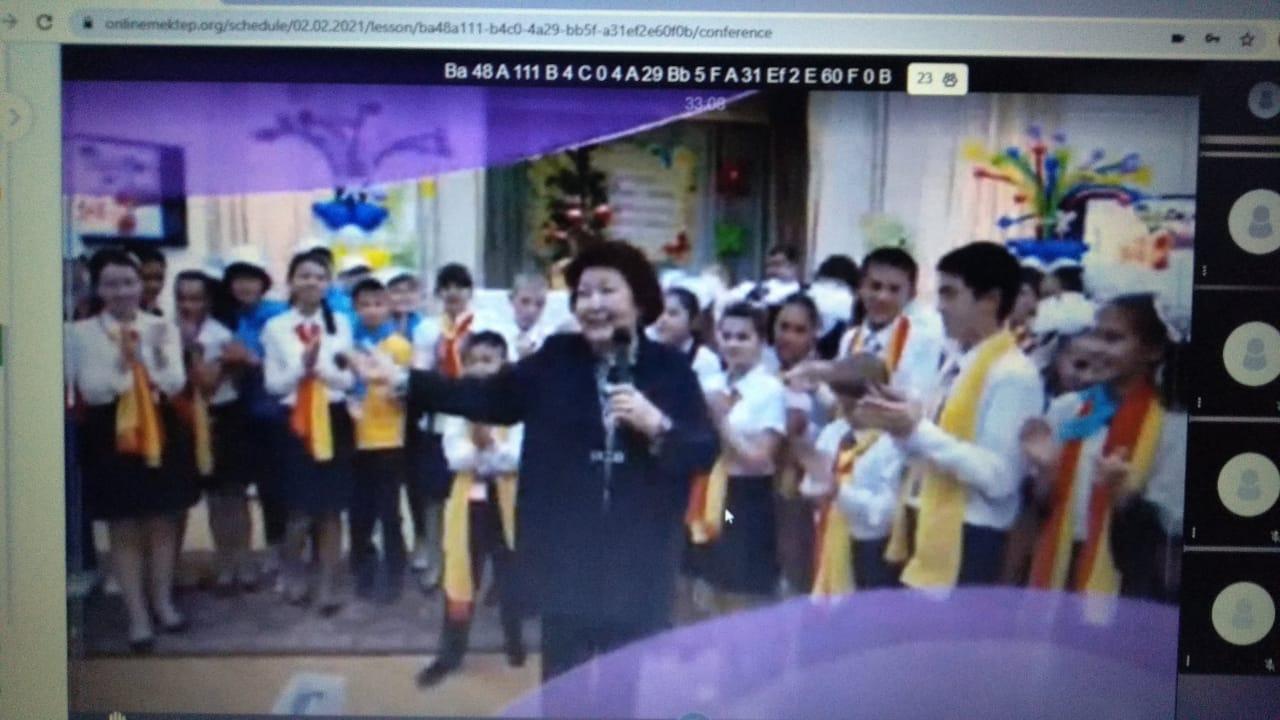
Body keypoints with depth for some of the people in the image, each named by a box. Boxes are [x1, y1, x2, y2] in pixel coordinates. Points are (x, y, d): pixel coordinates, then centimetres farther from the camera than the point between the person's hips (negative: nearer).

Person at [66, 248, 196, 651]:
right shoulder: (81, 333, -5)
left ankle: (163, 601, 29)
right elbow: (91, 390, -12)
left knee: (163, 523, 12)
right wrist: (122, 363, -24)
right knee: (123, 529, 4)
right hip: (109, 437, -2)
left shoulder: (162, 329, 1)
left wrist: (153, 358, -22)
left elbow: (175, 384, -6)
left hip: (159, 432, 2)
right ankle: (137, 615, 12)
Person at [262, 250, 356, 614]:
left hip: (334, 422, 1)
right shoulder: (276, 327, 0)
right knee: (301, 512, 1)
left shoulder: (340, 324, 4)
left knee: (331, 510, 5)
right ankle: (293, 574, 28)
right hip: (295, 424, -1)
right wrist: (301, 365, -18)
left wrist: (319, 367, -17)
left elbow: (348, 380, 0)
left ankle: (328, 585, 17)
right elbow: (273, 385, -3)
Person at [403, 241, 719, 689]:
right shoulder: (556, 360, 1)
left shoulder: (670, 369, -2)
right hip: (565, 558, 1)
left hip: (640, 563, -1)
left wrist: (657, 424, -23)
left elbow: (705, 452, -5)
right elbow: (486, 398, 3)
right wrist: (406, 381, -1)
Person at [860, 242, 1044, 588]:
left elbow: (999, 476, -22)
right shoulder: (955, 364, 13)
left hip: (968, 546, -9)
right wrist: (905, 427, 0)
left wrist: (919, 431, -22)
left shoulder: (1013, 375, -14)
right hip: (926, 535, 9)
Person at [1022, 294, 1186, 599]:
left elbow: (1168, 524, -8)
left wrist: (1125, 495, -24)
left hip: (1126, 581, -4)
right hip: (1058, 572, 4)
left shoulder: (1171, 425, -6)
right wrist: (1045, 471, -10)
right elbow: (1041, 507, 9)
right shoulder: (1066, 409, 5)